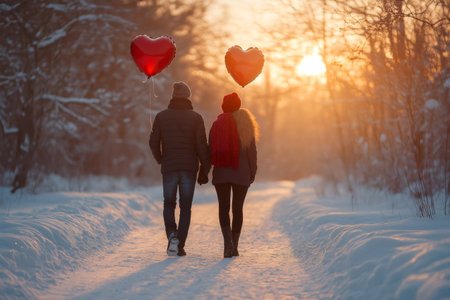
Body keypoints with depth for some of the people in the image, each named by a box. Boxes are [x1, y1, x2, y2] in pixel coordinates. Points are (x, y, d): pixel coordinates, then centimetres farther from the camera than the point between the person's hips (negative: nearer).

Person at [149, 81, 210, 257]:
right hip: (189, 168, 0)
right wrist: (204, 170, 1)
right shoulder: (195, 117, 1)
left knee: (169, 204, 14)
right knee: (186, 207, 7)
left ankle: (172, 234, -11)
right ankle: (180, 246, 2)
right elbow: (202, 145, -5)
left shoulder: (161, 116, 4)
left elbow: (153, 142, 2)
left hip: (169, 168, 1)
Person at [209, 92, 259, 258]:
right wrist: (252, 172, 4)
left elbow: (211, 151, 2)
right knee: (237, 209, 10)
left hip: (221, 174, 0)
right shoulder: (246, 123, -1)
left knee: (223, 208, 4)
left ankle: (227, 242, -16)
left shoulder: (217, 124, 2)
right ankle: (234, 246, 10)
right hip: (241, 174, 0)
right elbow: (251, 150, -3)